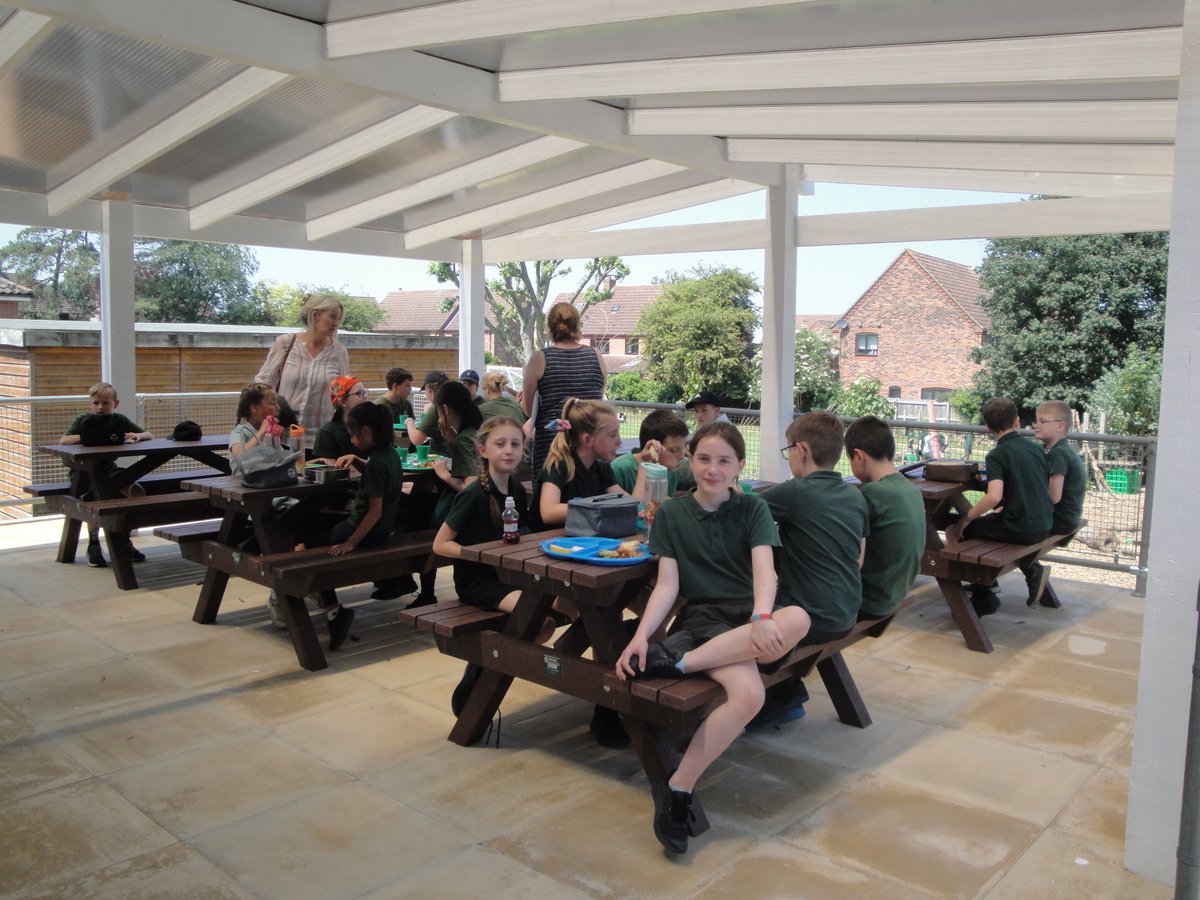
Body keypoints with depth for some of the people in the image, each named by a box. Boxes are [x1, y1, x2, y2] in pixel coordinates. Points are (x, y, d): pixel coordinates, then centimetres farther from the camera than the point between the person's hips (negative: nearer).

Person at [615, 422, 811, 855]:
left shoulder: (753, 508, 7)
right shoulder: (671, 514, 7)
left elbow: (764, 570, -8)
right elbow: (667, 584, 0)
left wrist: (762, 618, -30)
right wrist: (641, 635, -17)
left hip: (749, 612, 2)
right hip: (703, 616, -2)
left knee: (796, 620, -37)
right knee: (748, 693, -35)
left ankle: (674, 659, -33)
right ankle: (677, 791, -23)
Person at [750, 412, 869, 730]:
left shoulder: (794, 492, -19)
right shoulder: (855, 495, 2)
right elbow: (859, 558, 11)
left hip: (813, 621, -7)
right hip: (848, 617, 7)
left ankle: (781, 699, 24)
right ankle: (787, 693, 29)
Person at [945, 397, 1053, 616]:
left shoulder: (996, 455, -12)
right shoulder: (1036, 448, 7)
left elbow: (994, 497, -26)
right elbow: (1047, 489, 16)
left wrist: (966, 518, -13)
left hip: (1018, 529, -8)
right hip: (1044, 526, 8)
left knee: (954, 532, 6)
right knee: (986, 520, 31)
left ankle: (983, 597, 9)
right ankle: (987, 582, 39)